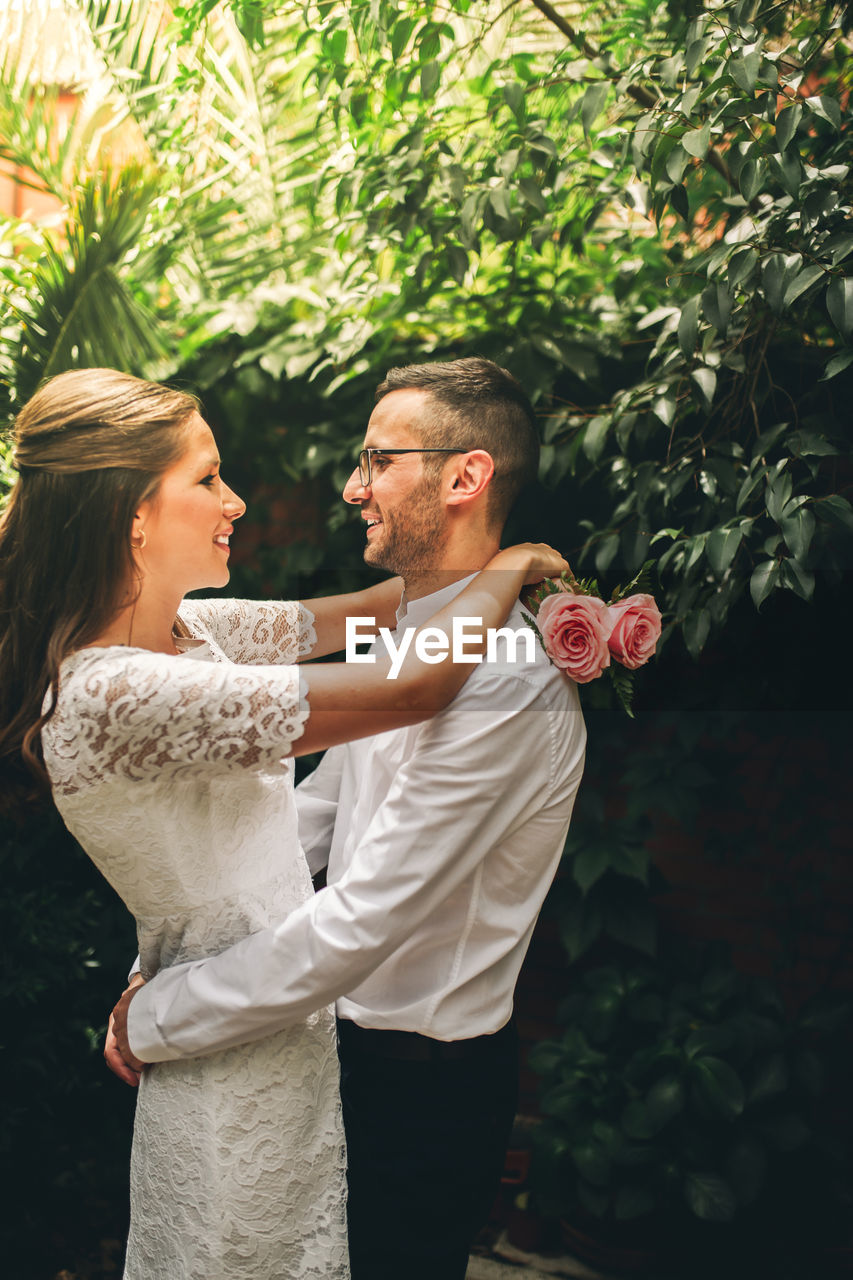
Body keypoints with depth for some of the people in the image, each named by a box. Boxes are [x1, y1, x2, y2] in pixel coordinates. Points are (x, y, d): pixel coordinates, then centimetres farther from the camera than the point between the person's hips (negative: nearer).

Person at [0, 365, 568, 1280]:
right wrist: (508, 569, -12)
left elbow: (360, 614, 7)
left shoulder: (185, 629, -1)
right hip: (238, 1075, -8)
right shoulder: (116, 695, -29)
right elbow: (414, 685, -30)